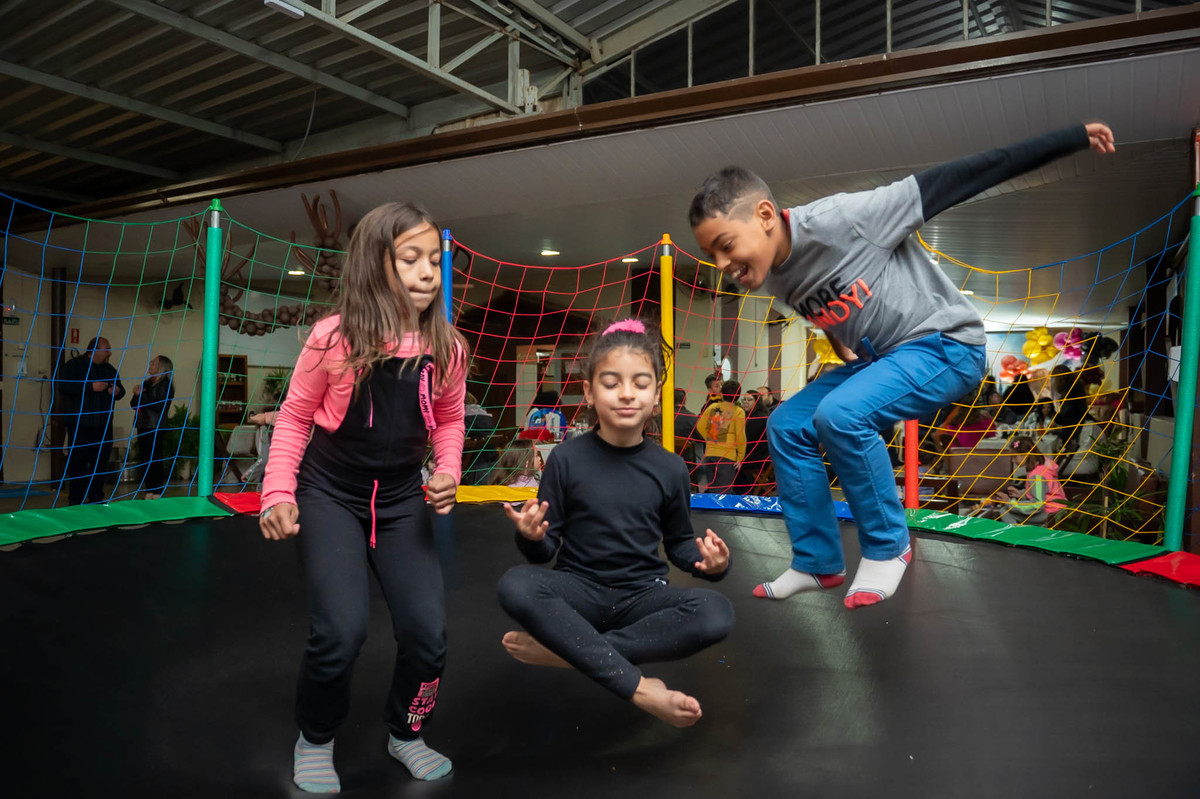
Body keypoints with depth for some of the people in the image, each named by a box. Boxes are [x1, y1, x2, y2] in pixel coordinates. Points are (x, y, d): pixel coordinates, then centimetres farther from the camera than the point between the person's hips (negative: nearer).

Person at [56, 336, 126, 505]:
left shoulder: (109, 369, 17)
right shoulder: (74, 365, -2)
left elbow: (120, 390, 23)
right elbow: (63, 386, -14)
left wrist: (117, 391, -1)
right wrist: (90, 387, -20)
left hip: (104, 426, 6)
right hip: (80, 426, -6)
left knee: (101, 463, 8)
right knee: (78, 463, -4)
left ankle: (96, 499, 17)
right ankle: (76, 502, 3)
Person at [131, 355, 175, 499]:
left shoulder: (165, 385, -7)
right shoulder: (147, 383, 15)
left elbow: (159, 406, -17)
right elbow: (134, 404, 17)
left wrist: (141, 395, -14)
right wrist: (136, 394, -2)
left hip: (155, 428, -8)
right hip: (143, 426, 8)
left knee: (155, 460, -6)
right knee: (144, 459, 9)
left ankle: (157, 494, -1)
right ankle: (149, 492, 16)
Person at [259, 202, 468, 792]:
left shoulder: (447, 348, -9)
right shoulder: (335, 337, -17)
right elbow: (295, 417, -5)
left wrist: (447, 471, -9)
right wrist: (278, 493, -12)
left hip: (401, 499, 3)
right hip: (330, 494, -2)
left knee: (428, 632, -3)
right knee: (341, 632, -14)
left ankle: (405, 732, 29)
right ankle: (315, 740, 20)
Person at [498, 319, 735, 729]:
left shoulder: (669, 468, -1)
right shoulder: (567, 459, -7)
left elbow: (679, 541, 10)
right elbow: (545, 551, -2)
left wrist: (709, 561, -11)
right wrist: (531, 537, -26)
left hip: (643, 594, 2)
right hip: (580, 589, -1)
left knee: (716, 613, -28)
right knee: (515, 586, -32)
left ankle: (565, 651, -20)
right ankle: (639, 687, -28)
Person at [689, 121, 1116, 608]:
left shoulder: (837, 220, -24)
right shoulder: (776, 282, -2)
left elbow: (946, 185, -22)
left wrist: (1071, 138, -18)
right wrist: (836, 337, 5)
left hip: (945, 343, -8)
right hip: (878, 358, 8)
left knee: (840, 414, -29)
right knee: (786, 426, -2)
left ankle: (887, 549, -8)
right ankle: (817, 563, 7)